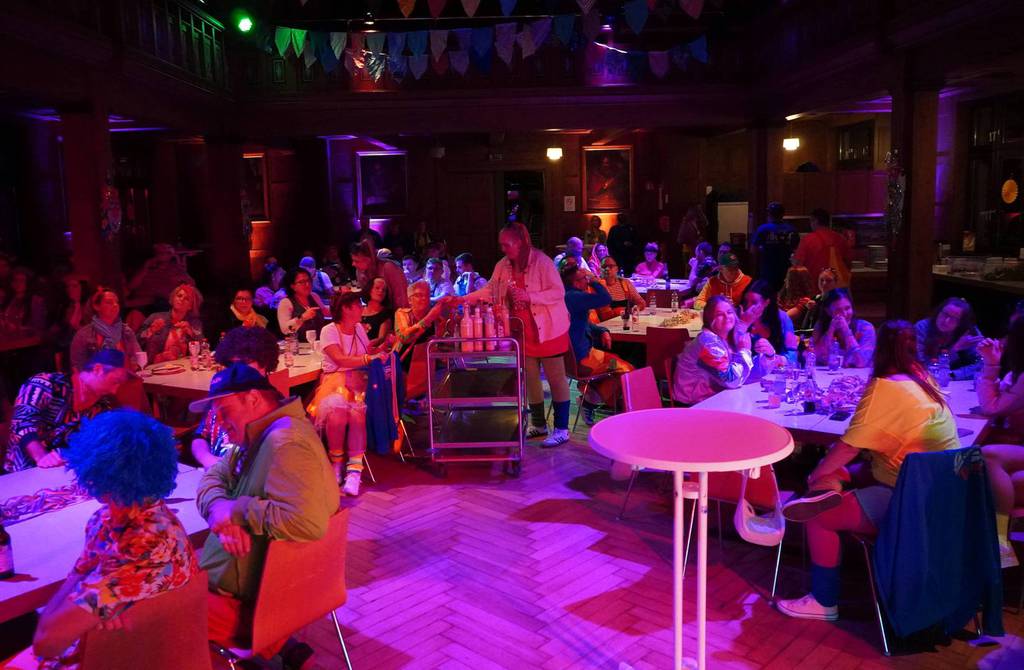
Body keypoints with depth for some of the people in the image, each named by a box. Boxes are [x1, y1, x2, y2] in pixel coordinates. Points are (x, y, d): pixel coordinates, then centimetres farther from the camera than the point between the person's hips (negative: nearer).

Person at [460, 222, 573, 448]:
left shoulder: (541, 262, -17)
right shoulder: (503, 266, 3)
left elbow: (558, 292, -19)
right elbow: (490, 290, 6)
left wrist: (529, 296, -28)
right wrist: (462, 299, -6)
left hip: (548, 330, -7)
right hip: (522, 332, 7)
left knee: (556, 378, 0)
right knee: (529, 378, 13)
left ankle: (561, 429, 7)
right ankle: (538, 424, 27)